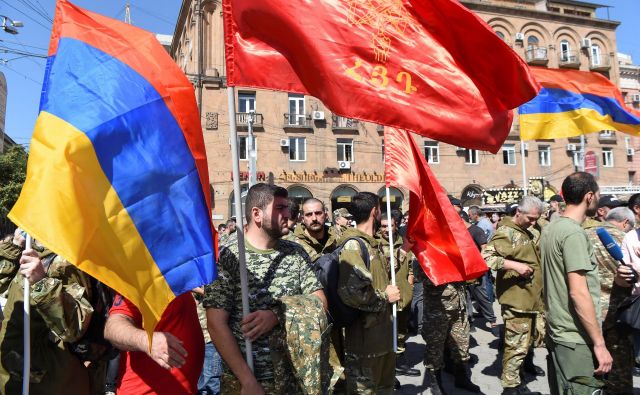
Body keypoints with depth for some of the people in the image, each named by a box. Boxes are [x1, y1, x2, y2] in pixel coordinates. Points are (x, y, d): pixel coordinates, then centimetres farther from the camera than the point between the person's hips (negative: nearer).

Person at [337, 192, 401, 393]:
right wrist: (385, 296, -17)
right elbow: (351, 292, -31)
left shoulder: (372, 243, 13)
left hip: (383, 332, 10)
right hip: (365, 337, -10)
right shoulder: (353, 244, -18)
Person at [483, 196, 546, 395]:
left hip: (535, 296, 9)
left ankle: (527, 362, 50)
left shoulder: (533, 232, 13)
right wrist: (515, 265, -27)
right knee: (517, 343, -2)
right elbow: (486, 257, -26)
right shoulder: (506, 232, -16)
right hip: (517, 299, -9)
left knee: (537, 333, 24)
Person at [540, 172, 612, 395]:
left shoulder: (551, 229, 10)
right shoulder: (573, 233, -18)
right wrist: (600, 344, -18)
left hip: (557, 332, 9)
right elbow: (579, 293, -22)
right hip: (577, 339, -9)